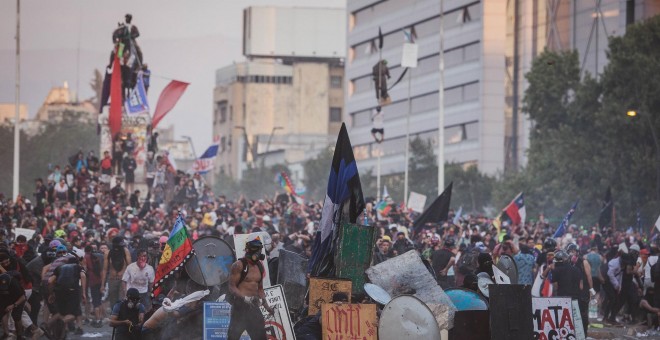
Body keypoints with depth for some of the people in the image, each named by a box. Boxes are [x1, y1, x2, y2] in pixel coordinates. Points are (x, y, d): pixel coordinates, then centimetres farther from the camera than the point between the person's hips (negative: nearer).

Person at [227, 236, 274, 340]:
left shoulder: (260, 266, 15)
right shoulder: (239, 265, -7)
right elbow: (232, 287, -11)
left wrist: (266, 306, 13)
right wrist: (245, 298, -24)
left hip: (253, 305, 7)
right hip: (240, 305, -7)